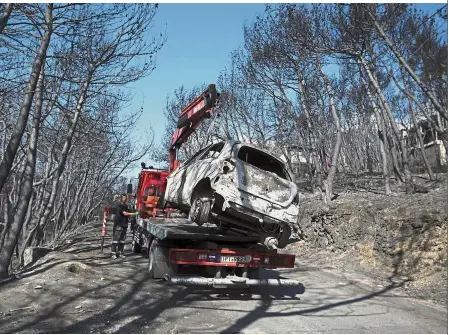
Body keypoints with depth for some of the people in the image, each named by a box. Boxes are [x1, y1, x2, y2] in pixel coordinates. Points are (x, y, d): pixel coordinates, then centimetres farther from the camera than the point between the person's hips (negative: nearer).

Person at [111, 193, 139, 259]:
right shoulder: (119, 206, -9)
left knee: (122, 239, 9)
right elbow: (125, 213, -17)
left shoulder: (126, 206, 16)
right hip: (118, 225, -7)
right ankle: (113, 253, -3)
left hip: (124, 225, 7)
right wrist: (134, 214, -17)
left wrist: (134, 215, 0)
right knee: (116, 239, -6)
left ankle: (120, 252, 15)